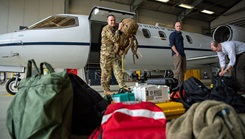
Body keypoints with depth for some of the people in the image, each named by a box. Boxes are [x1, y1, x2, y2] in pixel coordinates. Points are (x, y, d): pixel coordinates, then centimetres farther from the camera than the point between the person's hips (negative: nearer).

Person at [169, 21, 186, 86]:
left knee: (183, 71, 8)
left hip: (182, 54, 8)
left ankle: (181, 84, 14)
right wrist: (177, 53, -17)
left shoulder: (180, 35, 23)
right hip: (177, 54, -8)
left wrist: (183, 53, 17)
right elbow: (172, 44, -12)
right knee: (177, 71, -13)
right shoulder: (173, 34, -1)